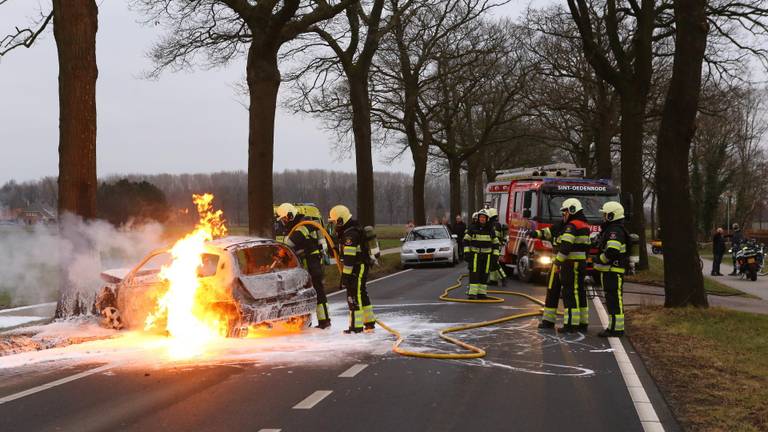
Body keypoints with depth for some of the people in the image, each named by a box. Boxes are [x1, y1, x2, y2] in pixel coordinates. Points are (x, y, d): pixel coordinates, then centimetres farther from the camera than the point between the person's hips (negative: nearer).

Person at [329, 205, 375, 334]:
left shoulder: (350, 234, -21)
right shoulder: (351, 230, 14)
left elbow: (349, 258, -25)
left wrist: (346, 275, -24)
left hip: (358, 268, -11)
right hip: (360, 266, 11)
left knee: (354, 296, -8)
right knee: (361, 294, 18)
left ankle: (356, 326, -8)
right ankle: (369, 323, 26)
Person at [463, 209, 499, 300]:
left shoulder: (490, 230, 4)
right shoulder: (472, 228, -1)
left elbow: (495, 243, 9)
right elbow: (466, 240, 0)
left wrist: (495, 255, 1)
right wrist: (466, 252, -10)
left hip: (487, 255, 2)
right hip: (475, 254, -2)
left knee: (484, 274, 3)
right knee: (474, 274, -9)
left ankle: (481, 293, 9)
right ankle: (472, 293, -11)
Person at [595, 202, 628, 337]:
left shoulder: (615, 231, -17)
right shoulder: (610, 229, 18)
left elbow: (612, 251, -28)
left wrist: (600, 259, -14)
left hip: (613, 272, -11)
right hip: (609, 271, 11)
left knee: (614, 300, -9)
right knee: (611, 300, 14)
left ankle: (617, 329, -7)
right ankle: (614, 327, 19)